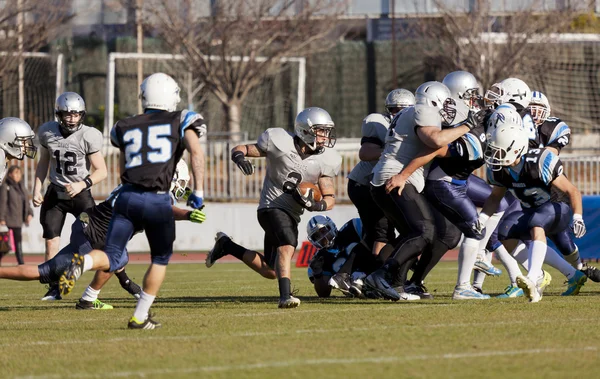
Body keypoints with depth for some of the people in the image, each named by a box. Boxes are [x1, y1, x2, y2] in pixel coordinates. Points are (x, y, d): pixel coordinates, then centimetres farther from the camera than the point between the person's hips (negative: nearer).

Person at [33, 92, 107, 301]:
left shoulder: (88, 136, -16)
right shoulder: (48, 132, -4)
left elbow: (102, 171, -12)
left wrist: (81, 185, -25)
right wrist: (37, 189, 5)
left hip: (80, 194, -3)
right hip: (55, 195, 3)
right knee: (51, 242, -2)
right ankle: (54, 288, 7)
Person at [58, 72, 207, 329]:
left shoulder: (126, 128, 19)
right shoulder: (180, 122, 8)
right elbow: (196, 153, -8)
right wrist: (198, 190, -4)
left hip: (127, 196, 2)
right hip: (158, 201, -2)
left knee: (113, 258, 3)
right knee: (161, 258, 21)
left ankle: (82, 264, -31)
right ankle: (140, 316, 17)